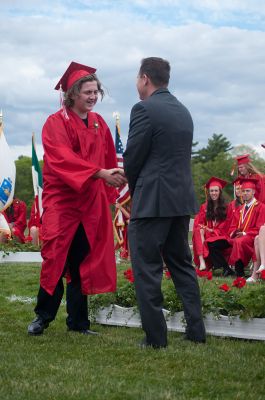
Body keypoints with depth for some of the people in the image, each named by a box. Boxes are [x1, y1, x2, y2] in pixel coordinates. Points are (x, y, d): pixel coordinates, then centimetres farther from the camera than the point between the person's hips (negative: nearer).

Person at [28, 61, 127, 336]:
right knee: (57, 259, -6)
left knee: (84, 262, 5)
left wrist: (110, 188, 4)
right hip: (62, 200, -5)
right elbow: (64, 159, -21)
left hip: (93, 203, 5)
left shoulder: (99, 124, 12)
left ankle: (78, 322, 13)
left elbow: (109, 160, 15)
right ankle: (43, 316, 10)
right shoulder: (56, 123, -6)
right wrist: (100, 173, -30)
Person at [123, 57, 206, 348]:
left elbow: (132, 157, -10)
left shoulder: (144, 109, -11)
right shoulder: (183, 111, 13)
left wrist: (134, 189, 9)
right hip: (182, 199, 8)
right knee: (182, 264, 16)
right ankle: (196, 331, 16)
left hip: (152, 201, -8)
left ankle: (155, 337, 2)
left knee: (146, 269, 0)